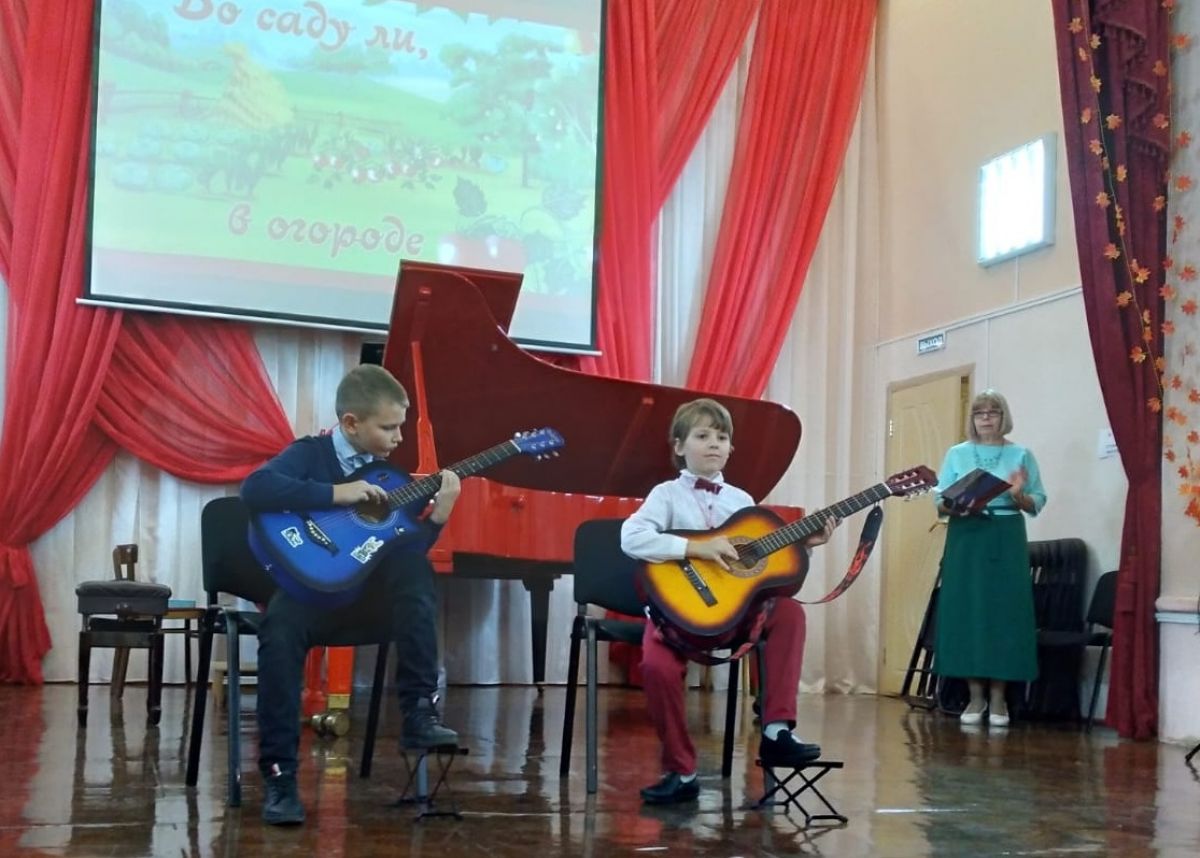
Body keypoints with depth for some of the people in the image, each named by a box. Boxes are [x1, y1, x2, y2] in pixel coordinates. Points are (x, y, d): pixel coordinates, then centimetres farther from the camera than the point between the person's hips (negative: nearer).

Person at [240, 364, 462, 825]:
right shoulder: (310, 453, -6)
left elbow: (407, 551, 3)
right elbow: (255, 489, -27)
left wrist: (438, 513, -14)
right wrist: (336, 494, -28)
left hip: (368, 588, 4)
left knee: (414, 564, -27)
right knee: (280, 629, -35)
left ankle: (420, 710, -23)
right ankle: (279, 774, -24)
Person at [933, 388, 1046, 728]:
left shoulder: (1021, 455, 7)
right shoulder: (956, 454, 10)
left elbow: (1037, 504, 5)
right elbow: (940, 501, 6)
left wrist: (1018, 495, -15)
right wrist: (955, 506, -15)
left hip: (1006, 540, -1)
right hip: (966, 538, 1)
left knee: (1004, 611, -3)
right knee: (966, 611, -1)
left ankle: (998, 697, 6)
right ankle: (975, 696, 8)